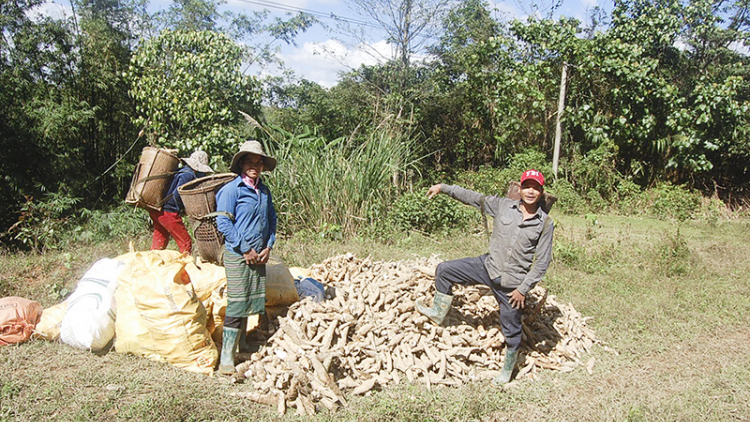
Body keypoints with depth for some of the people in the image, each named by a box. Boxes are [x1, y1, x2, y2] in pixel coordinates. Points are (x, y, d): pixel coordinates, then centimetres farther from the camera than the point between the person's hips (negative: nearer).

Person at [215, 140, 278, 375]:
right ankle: (227, 360, -1)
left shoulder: (264, 191, 13)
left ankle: (243, 351, 24)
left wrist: (268, 246, 5)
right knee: (237, 305, -8)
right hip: (237, 254, -6)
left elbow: (272, 220, 20)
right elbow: (223, 223, -12)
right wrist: (245, 249, -12)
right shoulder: (231, 189, -8)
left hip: (258, 255, 7)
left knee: (253, 304, 10)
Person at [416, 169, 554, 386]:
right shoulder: (503, 206, -4)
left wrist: (523, 289, -11)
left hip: (512, 283, -3)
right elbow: (473, 198, 4)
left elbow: (542, 262, -8)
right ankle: (438, 313, 21)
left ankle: (508, 370, 35)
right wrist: (444, 187, 2)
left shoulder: (545, 224, -10)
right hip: (489, 266, 3)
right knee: (444, 270, 1)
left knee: (511, 329, 9)